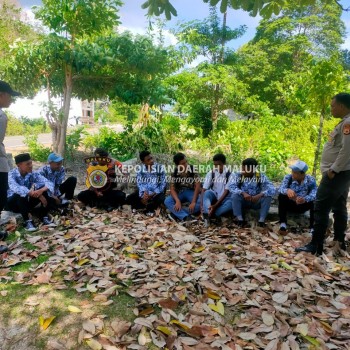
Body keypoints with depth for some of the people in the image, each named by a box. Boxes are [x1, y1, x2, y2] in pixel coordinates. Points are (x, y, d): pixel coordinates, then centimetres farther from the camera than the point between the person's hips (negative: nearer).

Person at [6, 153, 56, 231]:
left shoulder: (33, 174, -10)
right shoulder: (11, 174, -21)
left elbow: (49, 183, -20)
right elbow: (16, 188, -41)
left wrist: (41, 190, -42)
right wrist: (35, 194, -47)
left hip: (26, 202, 4)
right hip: (12, 203, -4)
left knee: (43, 188, -18)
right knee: (20, 193, -36)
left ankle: (44, 218, -18)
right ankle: (27, 221, -30)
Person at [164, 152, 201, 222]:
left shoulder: (193, 169, -16)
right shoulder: (175, 173, -10)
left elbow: (197, 186, -20)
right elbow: (172, 189, -14)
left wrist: (193, 202, -30)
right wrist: (177, 201, -33)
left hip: (191, 192, -2)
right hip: (179, 193, 2)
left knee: (200, 202, -33)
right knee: (167, 201, -27)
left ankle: (176, 213, -28)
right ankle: (186, 217, -41)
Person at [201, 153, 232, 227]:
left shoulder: (229, 174, -11)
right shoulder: (211, 173, -5)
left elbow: (226, 191, -16)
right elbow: (204, 190, -11)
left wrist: (215, 205, -26)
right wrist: (202, 204, -27)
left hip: (223, 199, -1)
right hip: (213, 198, 2)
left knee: (232, 203, -36)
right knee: (208, 192, -31)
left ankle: (208, 215, -32)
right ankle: (208, 214, -48)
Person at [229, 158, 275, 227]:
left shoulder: (261, 177, -13)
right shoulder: (237, 175, -13)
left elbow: (272, 189, -24)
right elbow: (231, 187, -28)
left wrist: (259, 195, -40)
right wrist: (243, 193, -43)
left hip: (256, 202, 1)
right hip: (243, 201, 0)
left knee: (268, 196, -25)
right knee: (235, 195, -29)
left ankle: (262, 220, -20)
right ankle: (240, 219, -23)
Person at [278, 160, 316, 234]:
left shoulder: (311, 180, -14)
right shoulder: (288, 177, -14)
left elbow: (315, 193, -31)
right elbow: (281, 189, -31)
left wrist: (305, 199, -52)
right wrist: (287, 190, -55)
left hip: (303, 206, 0)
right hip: (290, 204, 0)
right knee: (281, 196, -29)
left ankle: (313, 228, -22)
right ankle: (282, 224, -27)